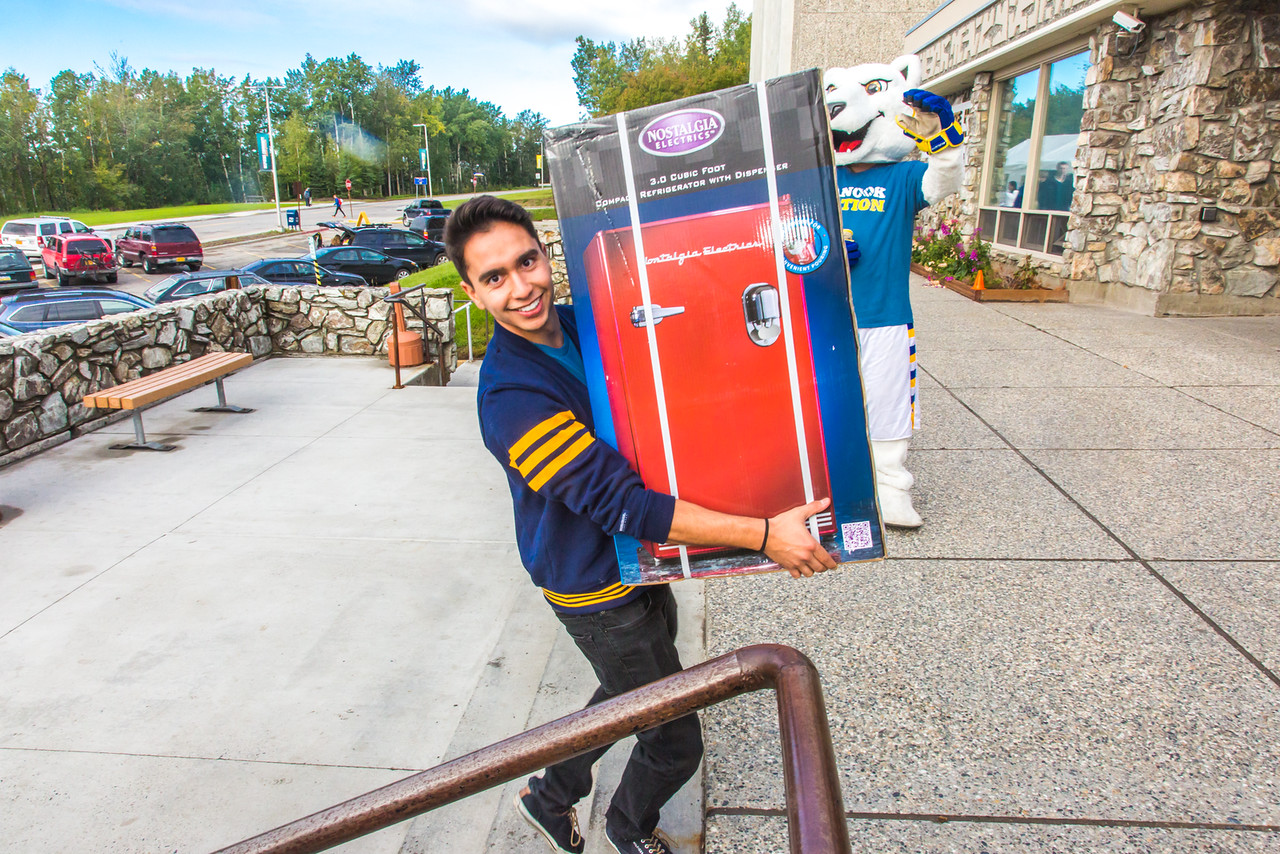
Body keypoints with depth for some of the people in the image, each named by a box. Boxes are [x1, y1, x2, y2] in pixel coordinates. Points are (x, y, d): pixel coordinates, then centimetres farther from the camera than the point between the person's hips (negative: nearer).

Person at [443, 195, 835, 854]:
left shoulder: (583, 325, -4)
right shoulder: (510, 398, -29)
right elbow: (619, 503, -33)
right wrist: (762, 535, -33)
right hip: (600, 596, -8)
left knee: (624, 697, 30)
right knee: (675, 742, 11)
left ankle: (549, 796, 53)